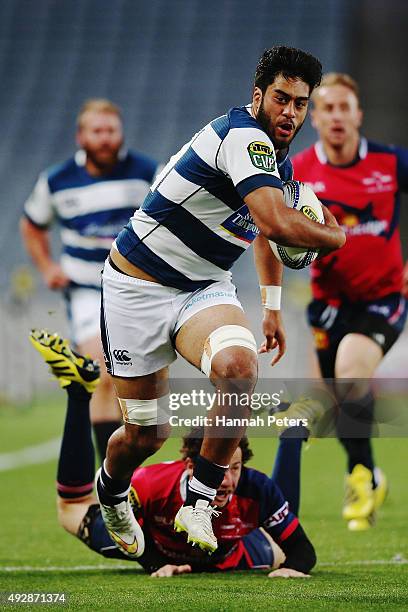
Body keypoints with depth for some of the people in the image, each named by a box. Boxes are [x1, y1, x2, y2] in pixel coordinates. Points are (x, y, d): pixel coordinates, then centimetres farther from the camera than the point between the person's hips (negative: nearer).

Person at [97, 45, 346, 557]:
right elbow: (279, 224, -37)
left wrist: (272, 308, 31)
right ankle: (110, 492, 40)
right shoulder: (242, 135, -23)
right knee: (146, 434, 2)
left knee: (238, 365, -28)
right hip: (137, 289, -6)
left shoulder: (281, 163, 7)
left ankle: (199, 502, -14)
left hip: (205, 291, 6)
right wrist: (334, 237, -18)